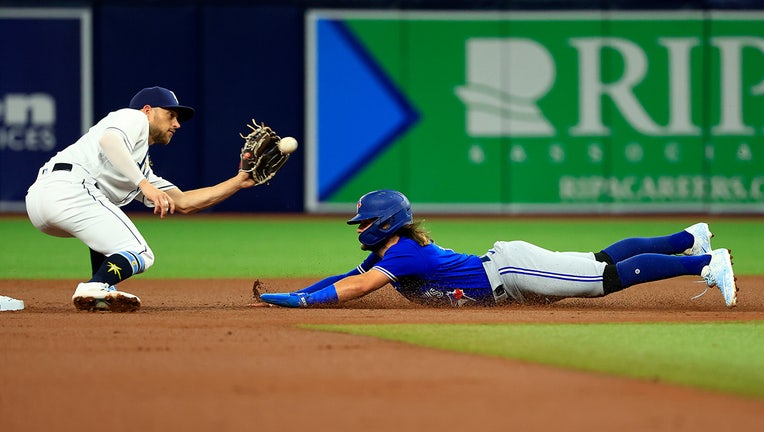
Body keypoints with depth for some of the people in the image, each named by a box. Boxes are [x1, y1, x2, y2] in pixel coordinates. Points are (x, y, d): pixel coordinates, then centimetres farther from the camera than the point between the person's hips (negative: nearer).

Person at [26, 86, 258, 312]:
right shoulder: (134, 117, 13)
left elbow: (182, 202, 31)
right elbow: (108, 140, -11)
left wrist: (238, 181, 32)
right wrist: (145, 184, -17)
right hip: (67, 188, -9)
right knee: (140, 255, -7)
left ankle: (103, 293, 14)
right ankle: (94, 288, -31)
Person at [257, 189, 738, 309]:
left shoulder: (404, 254, -20)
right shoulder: (386, 253, 7)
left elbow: (356, 289, -30)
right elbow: (347, 278, 11)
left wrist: (297, 301, -31)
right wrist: (287, 296, 1)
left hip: (510, 273, -8)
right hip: (501, 266, 8)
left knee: (609, 276, -11)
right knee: (604, 262, 16)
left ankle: (706, 262, -11)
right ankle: (690, 239, 24)